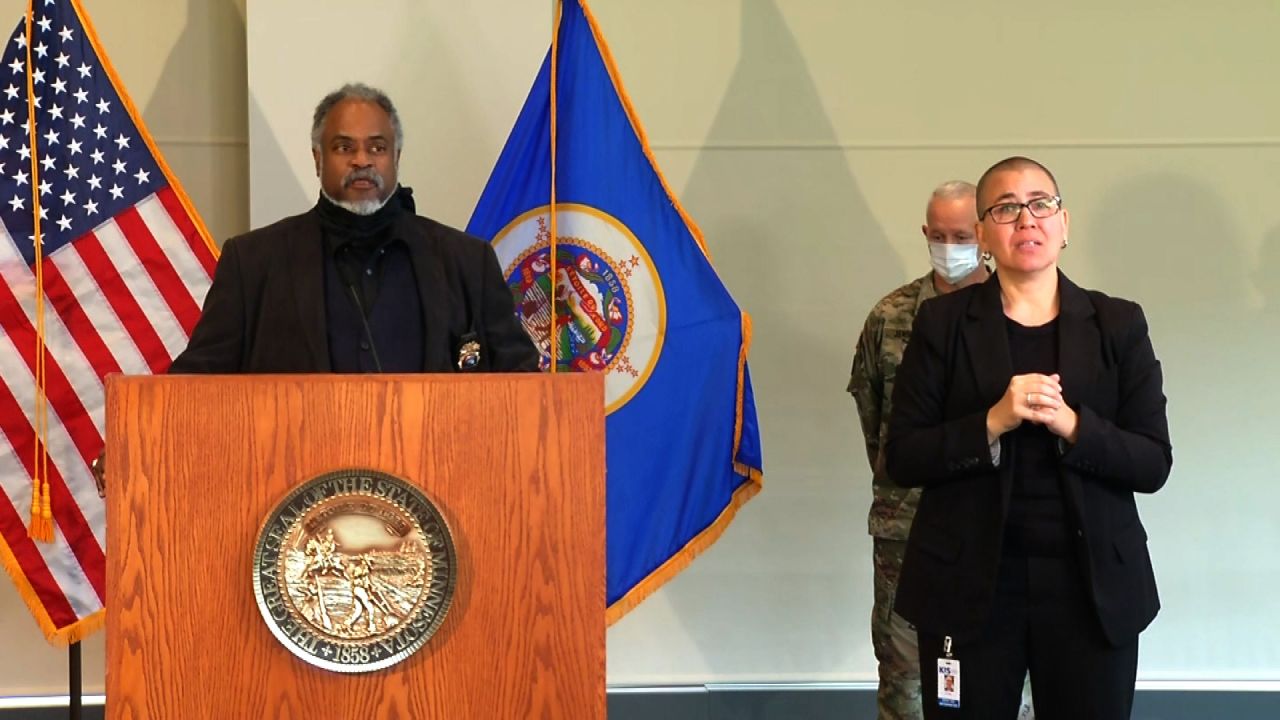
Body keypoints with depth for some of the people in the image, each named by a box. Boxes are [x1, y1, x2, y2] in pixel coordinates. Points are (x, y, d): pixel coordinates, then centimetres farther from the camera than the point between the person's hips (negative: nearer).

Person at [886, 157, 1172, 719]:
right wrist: (993, 423, -18)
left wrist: (1071, 425, -18)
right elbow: (902, 458, -4)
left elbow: (1154, 463, -2)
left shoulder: (1117, 324, 3)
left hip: (1092, 587, 1)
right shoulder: (942, 323, 0)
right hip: (969, 584, -1)